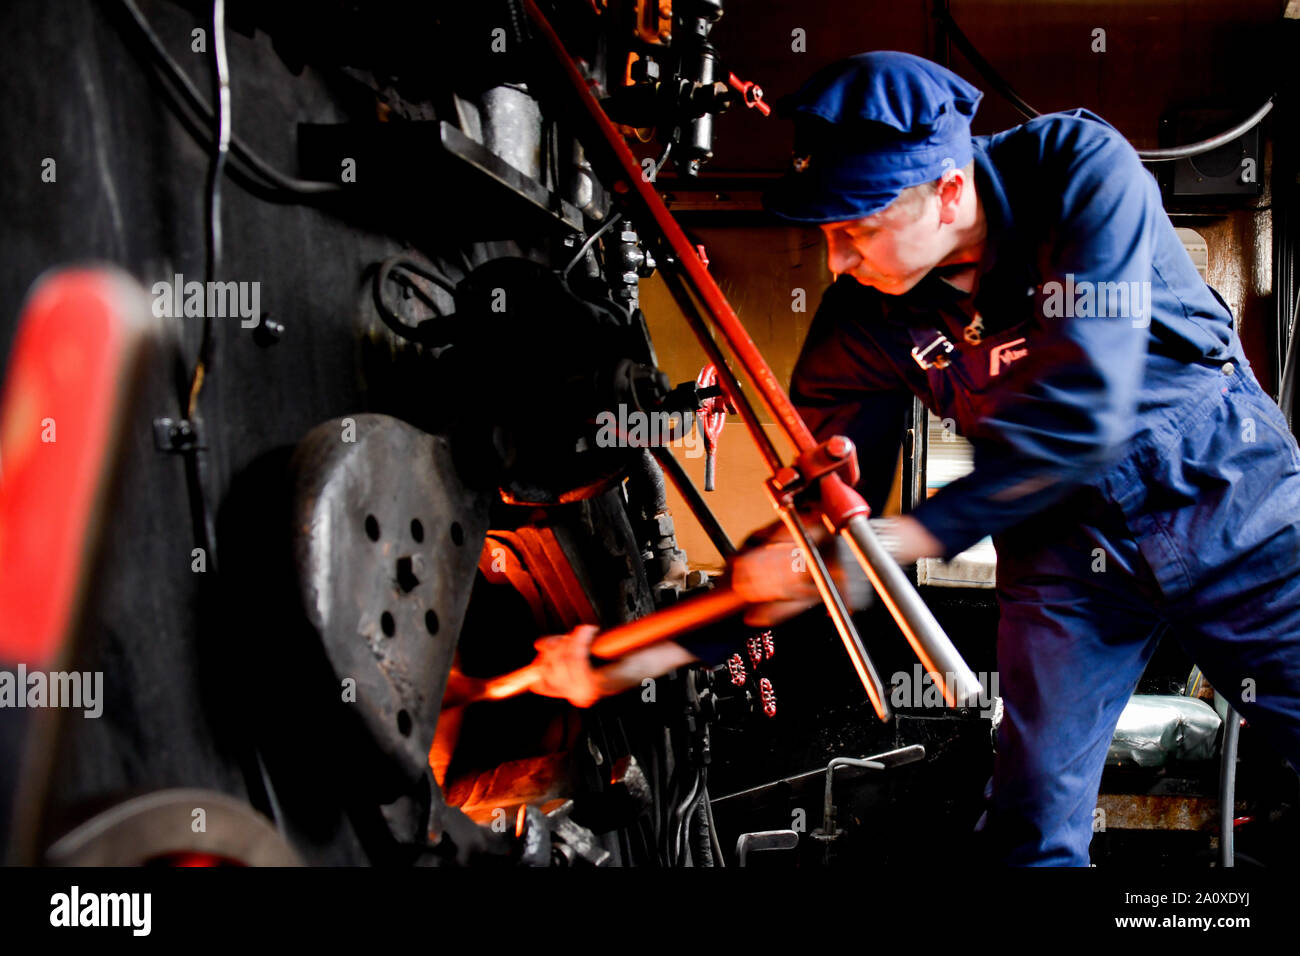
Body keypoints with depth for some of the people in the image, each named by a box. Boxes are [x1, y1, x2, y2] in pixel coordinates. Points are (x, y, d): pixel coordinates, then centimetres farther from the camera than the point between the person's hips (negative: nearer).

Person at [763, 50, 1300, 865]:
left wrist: (916, 535, -32)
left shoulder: (1081, 166, -22)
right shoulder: (864, 320, -12)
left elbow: (1080, 413, -30)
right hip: (1063, 542, 2)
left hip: (1233, 500, -2)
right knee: (1035, 829, -3)